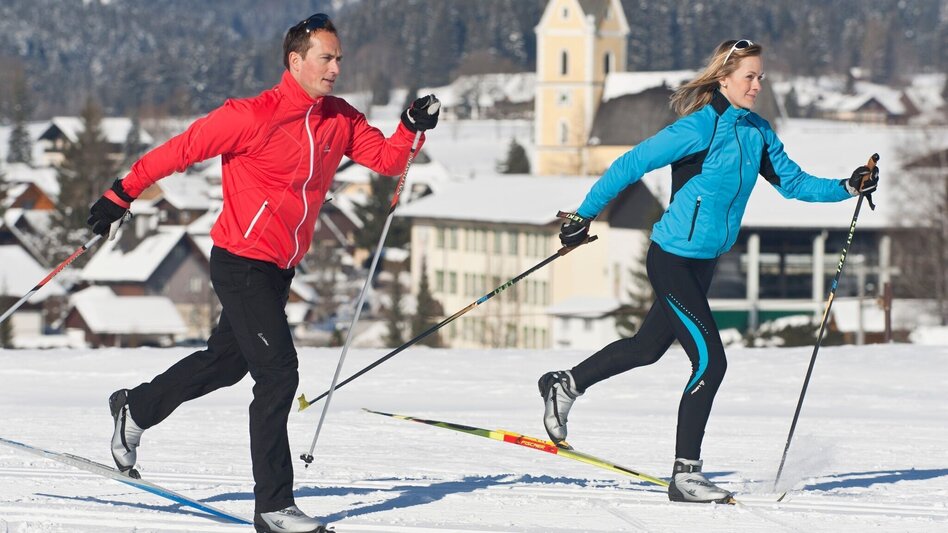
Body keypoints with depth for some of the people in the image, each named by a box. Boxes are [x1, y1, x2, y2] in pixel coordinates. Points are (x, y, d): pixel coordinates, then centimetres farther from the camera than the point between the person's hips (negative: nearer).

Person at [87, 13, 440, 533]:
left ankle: (135, 409, 45)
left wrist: (412, 128, -16)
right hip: (241, 262, -8)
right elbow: (182, 148, -12)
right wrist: (122, 193, -9)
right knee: (279, 372, -14)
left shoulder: (340, 120, 3)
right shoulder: (254, 117, -17)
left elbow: (386, 160, 4)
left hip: (280, 269, 8)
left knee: (227, 360, 22)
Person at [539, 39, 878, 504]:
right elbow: (631, 165, -16)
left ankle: (566, 384, 43)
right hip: (673, 260, -9)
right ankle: (685, 474, -5)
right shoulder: (702, 127, -19)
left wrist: (847, 188, -3)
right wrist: (584, 215, -14)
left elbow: (793, 183, 11)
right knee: (710, 361, -12)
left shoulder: (757, 132, 4)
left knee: (649, 347, 23)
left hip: (704, 262, 9)